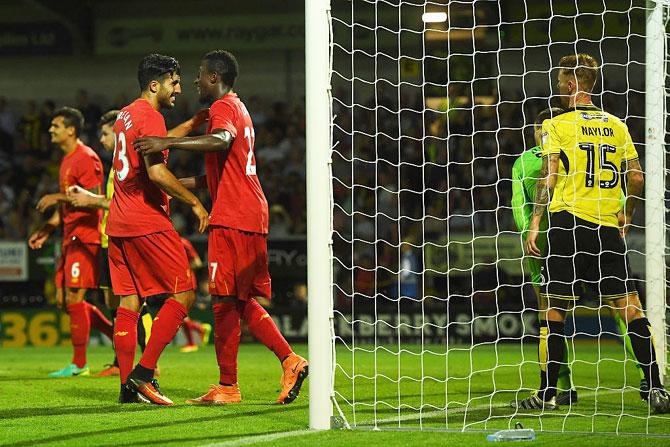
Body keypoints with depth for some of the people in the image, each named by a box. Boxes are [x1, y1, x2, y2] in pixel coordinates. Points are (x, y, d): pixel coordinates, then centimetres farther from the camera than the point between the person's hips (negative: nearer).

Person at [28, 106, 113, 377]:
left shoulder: (86, 157, -12)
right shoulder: (67, 160, 19)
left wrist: (58, 197, -18)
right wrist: (48, 229, 19)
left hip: (84, 236, -10)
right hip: (70, 238, 10)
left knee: (73, 298, -10)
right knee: (64, 299, 9)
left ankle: (79, 364, -4)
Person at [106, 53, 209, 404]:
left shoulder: (125, 115, 17)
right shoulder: (150, 117, -11)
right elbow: (156, 172, -22)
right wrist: (194, 202, -13)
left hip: (119, 223, 9)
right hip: (148, 223, -9)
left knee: (129, 302, 8)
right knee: (183, 294, -3)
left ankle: (128, 386, 5)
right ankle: (144, 372, -10)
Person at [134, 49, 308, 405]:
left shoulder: (223, 107, -8)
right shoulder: (238, 109, 24)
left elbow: (220, 141, -32)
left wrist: (168, 143, -34)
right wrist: (182, 183, 30)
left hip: (232, 219, -10)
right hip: (252, 216, 10)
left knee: (225, 301, -6)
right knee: (244, 301, 12)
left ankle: (227, 386, -4)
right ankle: (290, 359, 2)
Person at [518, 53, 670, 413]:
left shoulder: (555, 125, -1)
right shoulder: (615, 125, 11)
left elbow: (548, 178, -8)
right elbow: (636, 178, 9)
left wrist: (535, 225, -6)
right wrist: (626, 219, 21)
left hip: (568, 223, -3)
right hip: (609, 229, 4)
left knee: (554, 311, 3)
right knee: (629, 307, 2)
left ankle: (548, 393, 4)